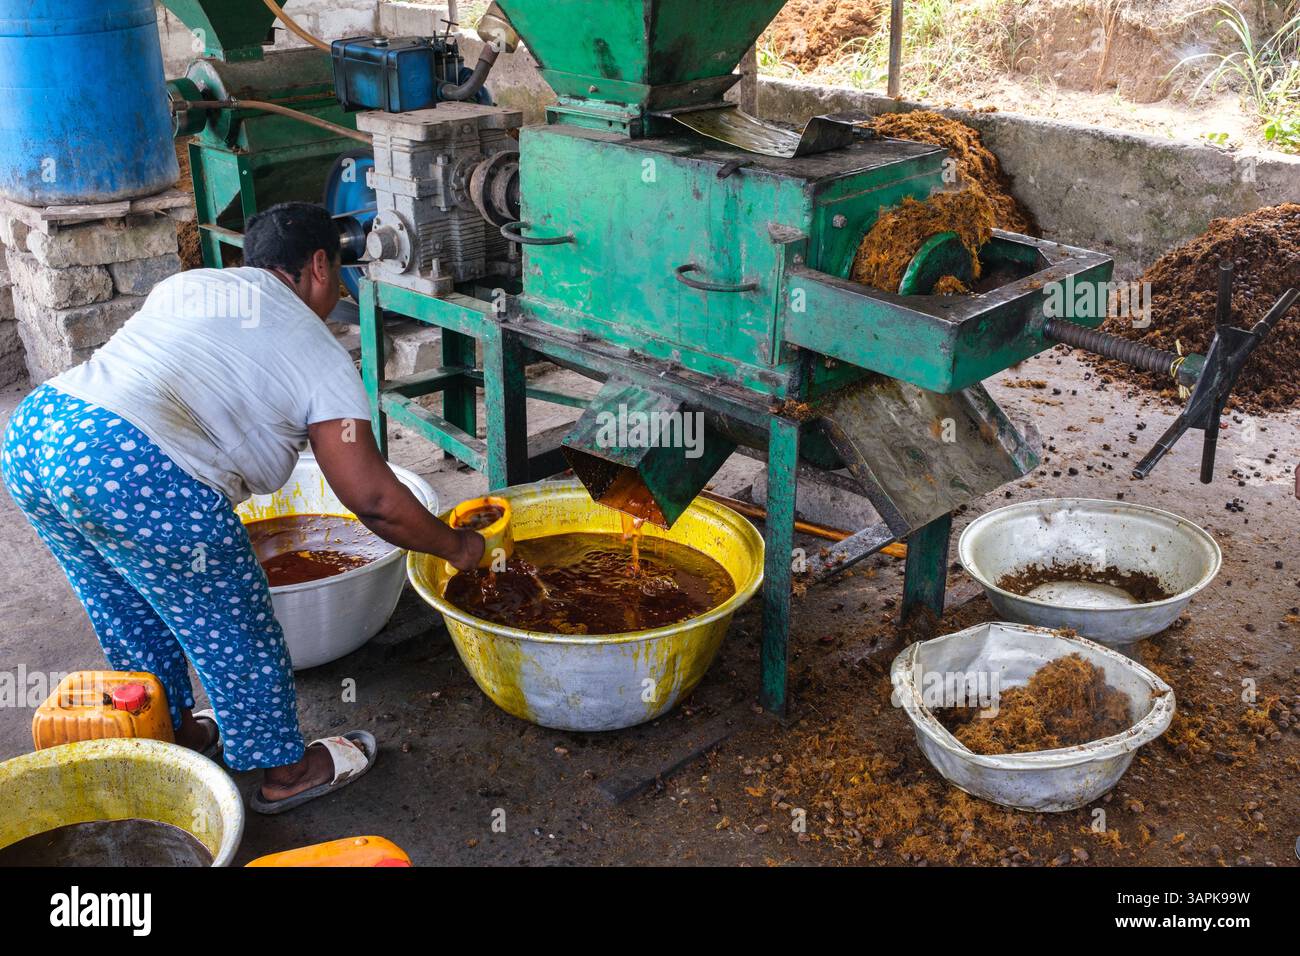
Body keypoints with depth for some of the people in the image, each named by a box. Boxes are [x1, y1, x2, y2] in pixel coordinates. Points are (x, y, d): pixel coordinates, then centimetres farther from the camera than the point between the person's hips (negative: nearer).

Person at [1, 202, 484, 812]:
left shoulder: (187, 284, 24)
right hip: (138, 478, -8)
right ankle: (283, 770, 31)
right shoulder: (319, 355, 7)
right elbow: (375, 500, 4)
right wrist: (457, 546, 19)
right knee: (232, 627, 13)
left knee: (128, 610, 28)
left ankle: (171, 732, 48)